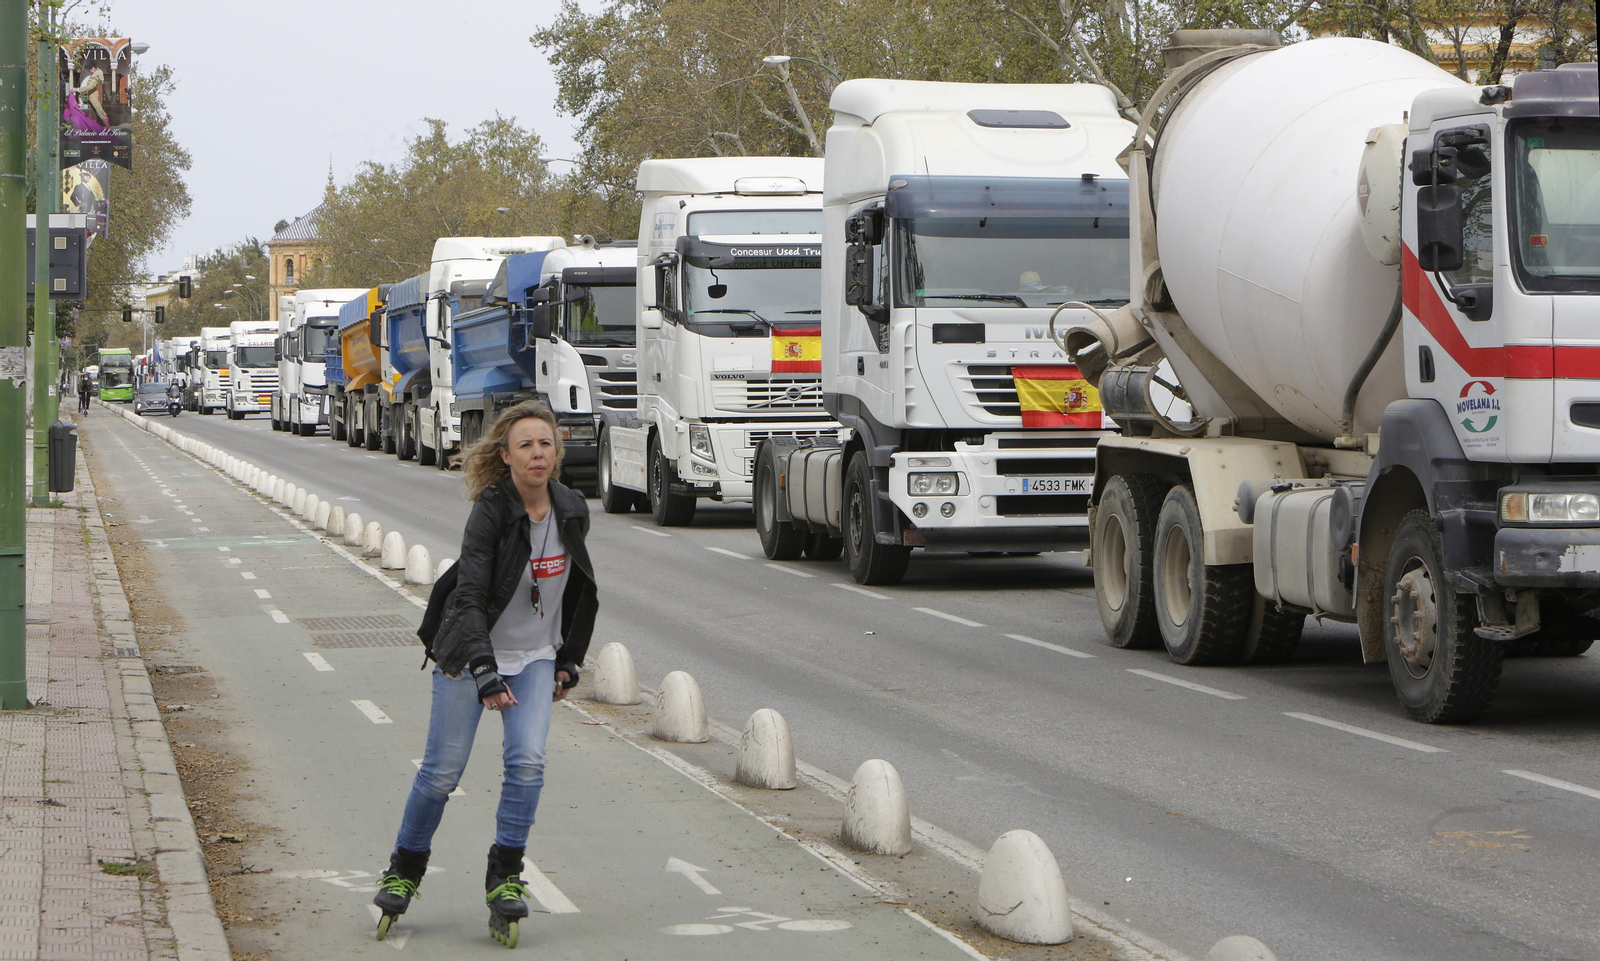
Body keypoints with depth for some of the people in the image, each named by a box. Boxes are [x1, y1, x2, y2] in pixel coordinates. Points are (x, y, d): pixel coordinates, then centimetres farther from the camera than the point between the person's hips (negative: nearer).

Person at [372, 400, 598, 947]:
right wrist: (485, 673, -31)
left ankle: (505, 878, -4)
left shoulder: (572, 510, -3)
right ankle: (404, 871, 20)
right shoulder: (490, 511, -19)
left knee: (528, 760, -14)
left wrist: (569, 659, 13)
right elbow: (469, 594, -24)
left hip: (536, 656, 4)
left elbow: (578, 588, 12)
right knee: (443, 771, 0)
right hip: (468, 654, -4)